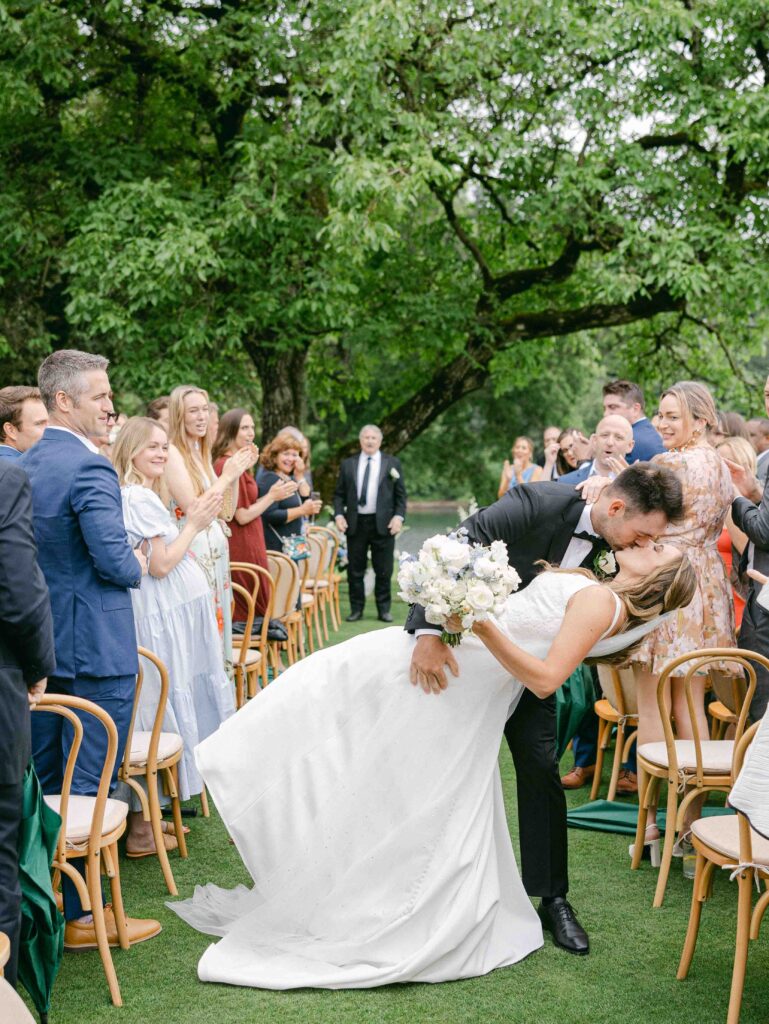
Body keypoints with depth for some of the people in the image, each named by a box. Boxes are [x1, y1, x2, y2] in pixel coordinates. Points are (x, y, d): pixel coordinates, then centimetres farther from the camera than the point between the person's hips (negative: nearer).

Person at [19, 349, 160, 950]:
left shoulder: (25, 466, 10)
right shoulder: (89, 468, -18)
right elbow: (116, 561, -23)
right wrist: (139, 566, 0)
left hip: (40, 646, 9)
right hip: (94, 648, -9)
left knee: (42, 782, 17)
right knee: (89, 785, 1)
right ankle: (78, 916, 10)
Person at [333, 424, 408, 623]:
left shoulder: (392, 463, 6)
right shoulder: (348, 464, 9)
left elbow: (400, 494, 5)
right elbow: (339, 494, 10)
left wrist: (398, 516, -8)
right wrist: (338, 515, -5)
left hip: (383, 523, -1)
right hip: (355, 523, 1)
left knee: (384, 570, 3)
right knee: (355, 570, 5)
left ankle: (384, 609, 13)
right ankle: (356, 609, 15)